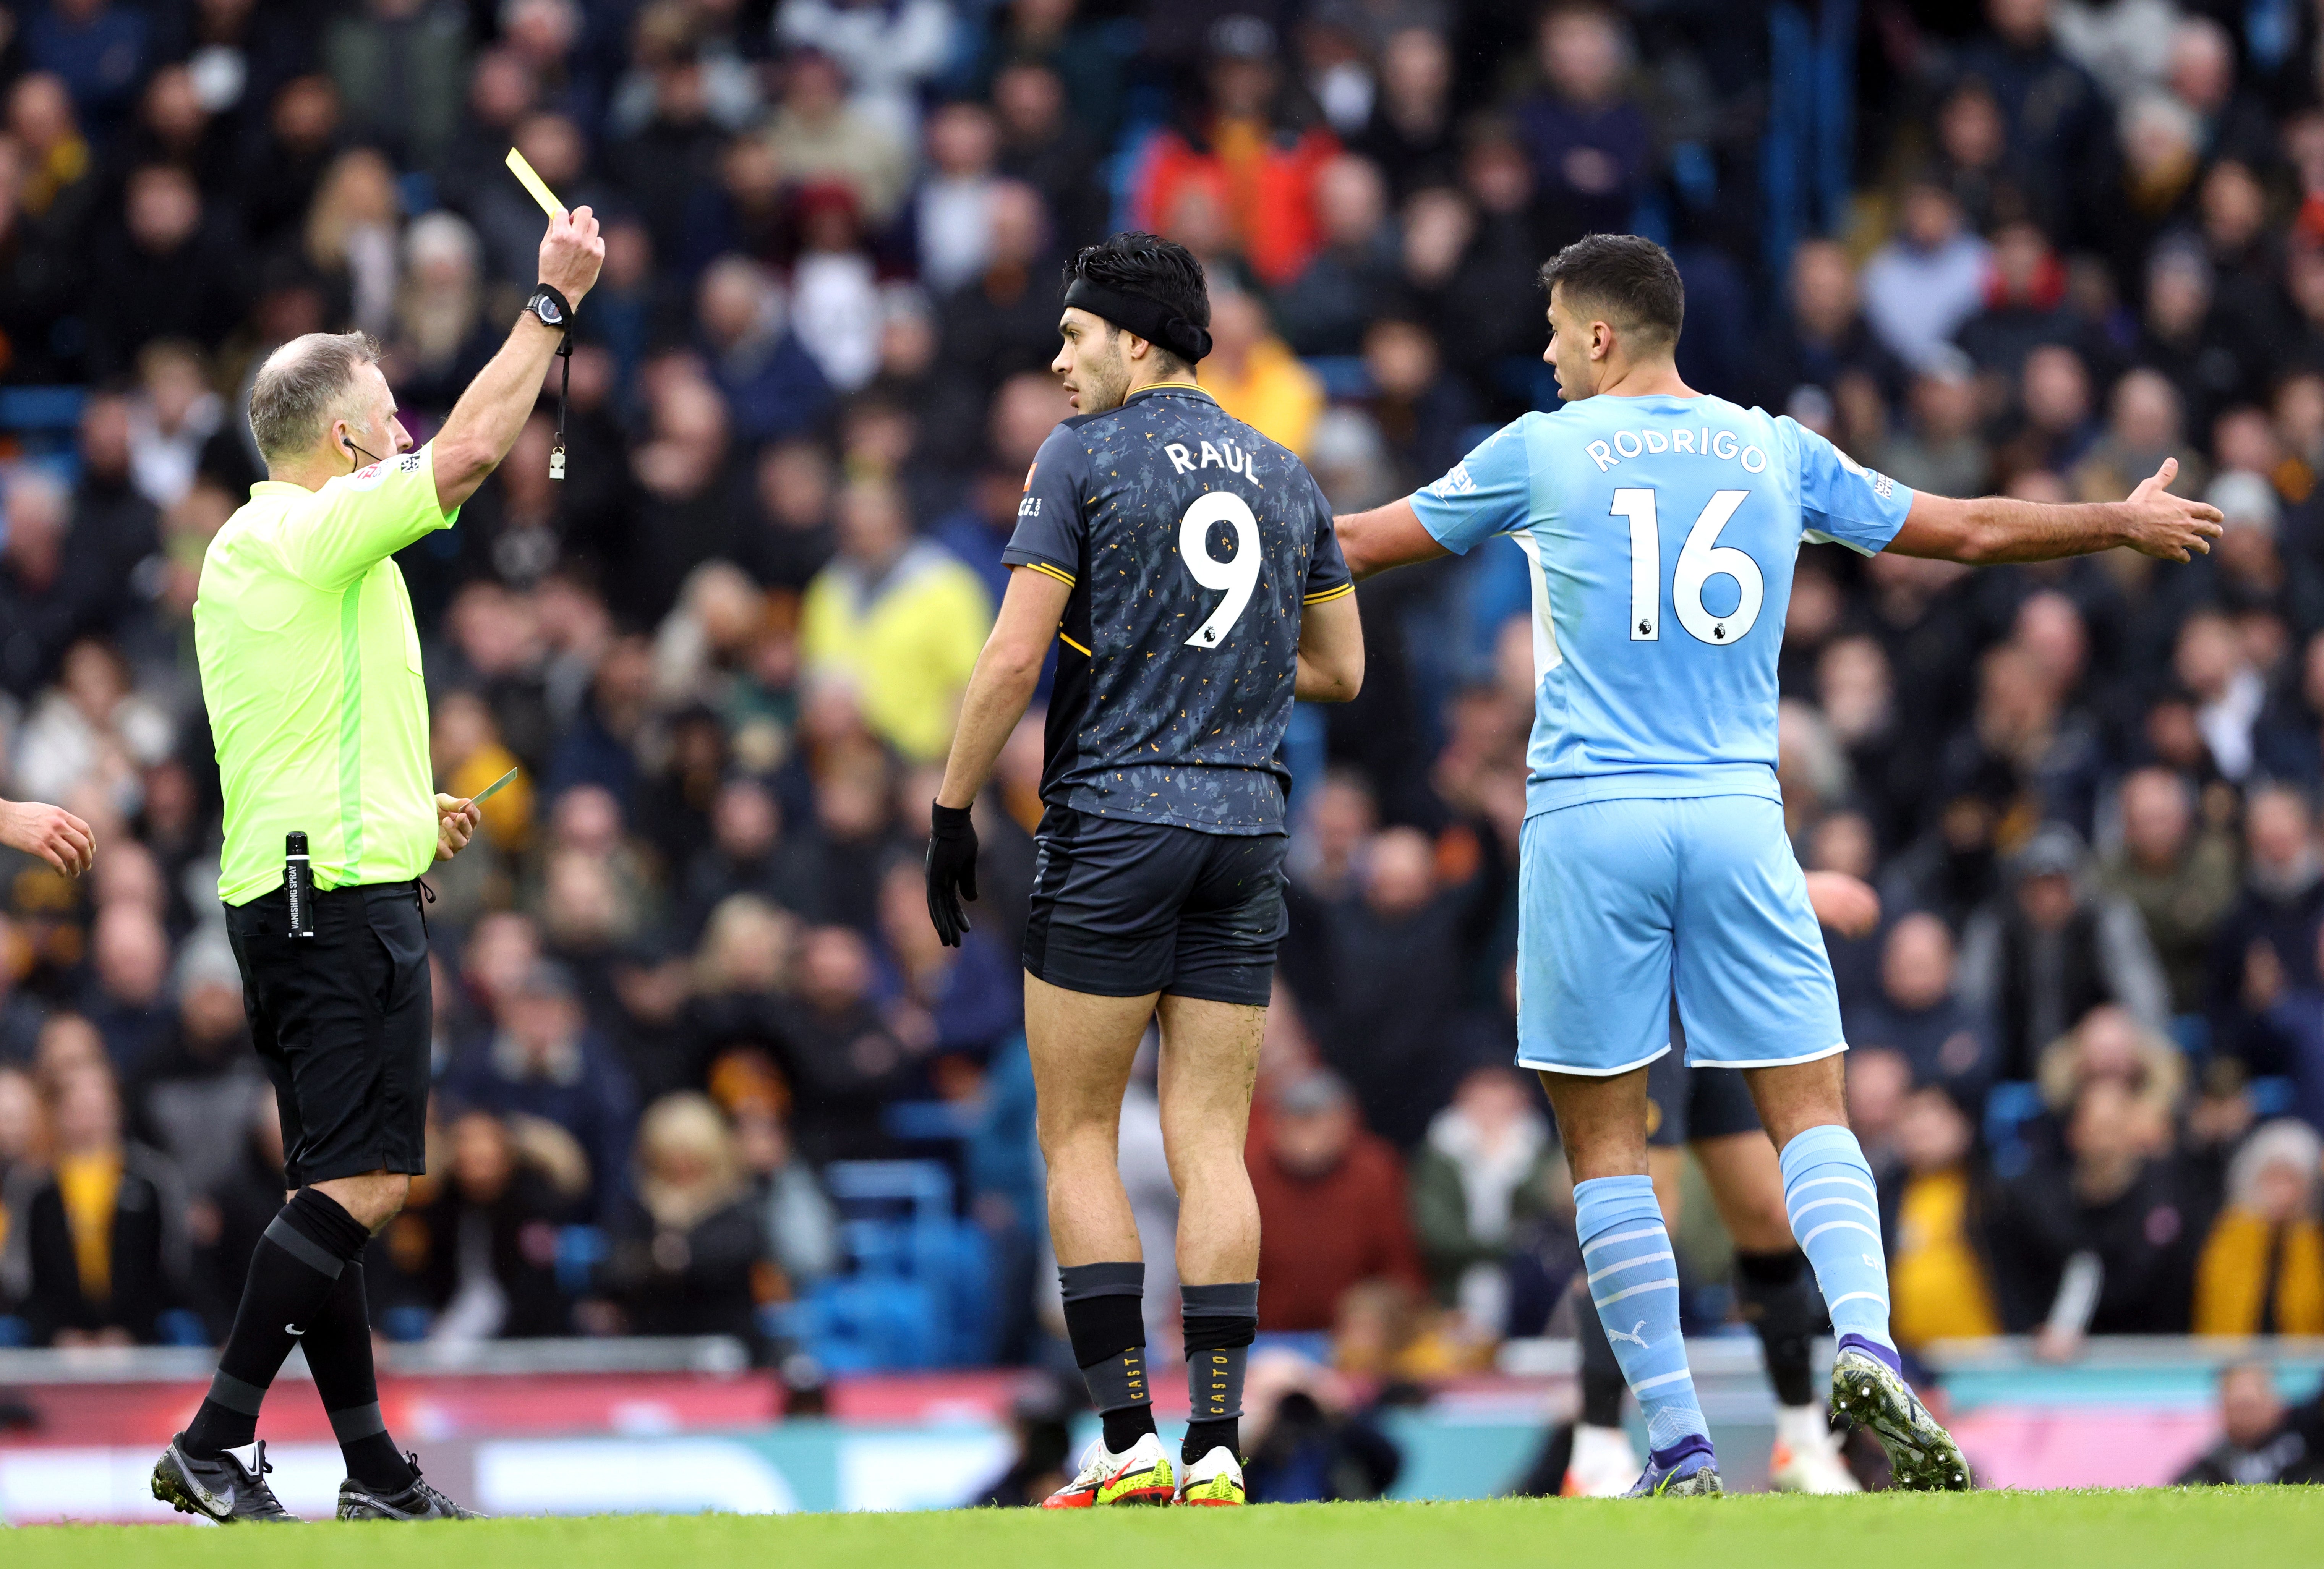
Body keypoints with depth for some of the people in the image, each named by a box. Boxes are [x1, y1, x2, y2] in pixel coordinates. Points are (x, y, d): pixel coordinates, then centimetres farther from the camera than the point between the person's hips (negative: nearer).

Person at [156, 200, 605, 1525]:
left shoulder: (243, 551, 19)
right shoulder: (315, 533, -10)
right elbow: (472, 451, -16)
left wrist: (409, 813, 23)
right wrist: (554, 302, -8)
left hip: (280, 891, 10)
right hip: (346, 890, -10)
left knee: (338, 1188, 9)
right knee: (362, 1181, -13)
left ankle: (373, 1467, 11)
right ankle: (215, 1446, -18)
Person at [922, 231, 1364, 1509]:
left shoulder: (1083, 457, -5)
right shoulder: (1281, 475, 12)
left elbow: (1014, 656, -10)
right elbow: (1339, 670, 17)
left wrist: (951, 814, -3)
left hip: (1112, 825, -5)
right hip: (1247, 829, 5)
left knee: (1078, 1137, 3)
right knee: (1210, 1144, 4)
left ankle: (1129, 1445, -6)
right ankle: (1214, 1451, -3)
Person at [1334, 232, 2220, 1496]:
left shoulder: (1543, 452, 3)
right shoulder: (1774, 451, 10)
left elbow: (1363, 543, 14)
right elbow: (1970, 530, 19)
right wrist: (2125, 524, 35)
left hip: (1591, 820, -2)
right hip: (1737, 814, 2)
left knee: (1606, 1142, 3)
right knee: (1810, 1114, 3)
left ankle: (1679, 1450, -2)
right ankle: (1865, 1341, -25)